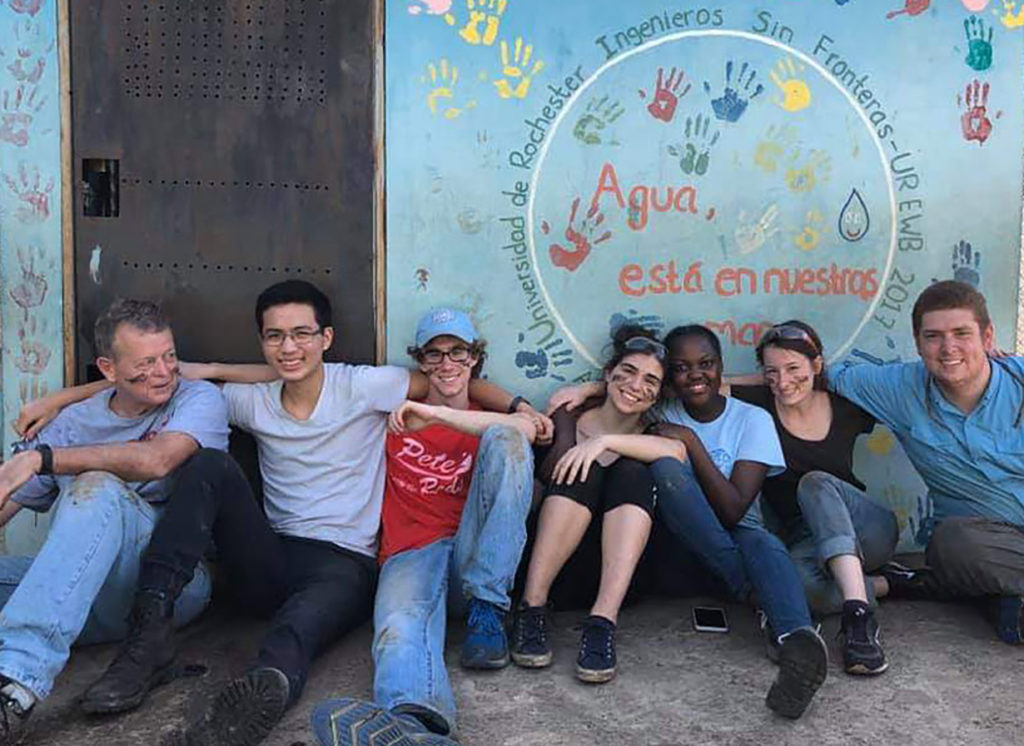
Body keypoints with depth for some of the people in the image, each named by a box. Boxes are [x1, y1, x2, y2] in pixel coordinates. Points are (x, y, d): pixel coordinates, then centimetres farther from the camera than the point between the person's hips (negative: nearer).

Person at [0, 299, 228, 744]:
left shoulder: (198, 400, 2)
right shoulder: (74, 422, 16)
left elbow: (155, 460, -19)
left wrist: (38, 458, -19)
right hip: (89, 599, 5)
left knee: (98, 487, -30)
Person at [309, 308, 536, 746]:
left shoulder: (489, 419, 21)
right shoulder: (396, 412, 25)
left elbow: (526, 429, -4)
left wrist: (437, 415, -11)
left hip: (475, 553, 1)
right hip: (412, 553, 0)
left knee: (505, 439, -20)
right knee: (400, 628, -35)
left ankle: (487, 612, -24)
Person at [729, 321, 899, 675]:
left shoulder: (847, 408, 3)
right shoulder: (758, 405, 1)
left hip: (863, 530, 1)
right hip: (804, 542, -1)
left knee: (816, 483, -33)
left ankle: (857, 613, -42)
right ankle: (880, 587, -12)